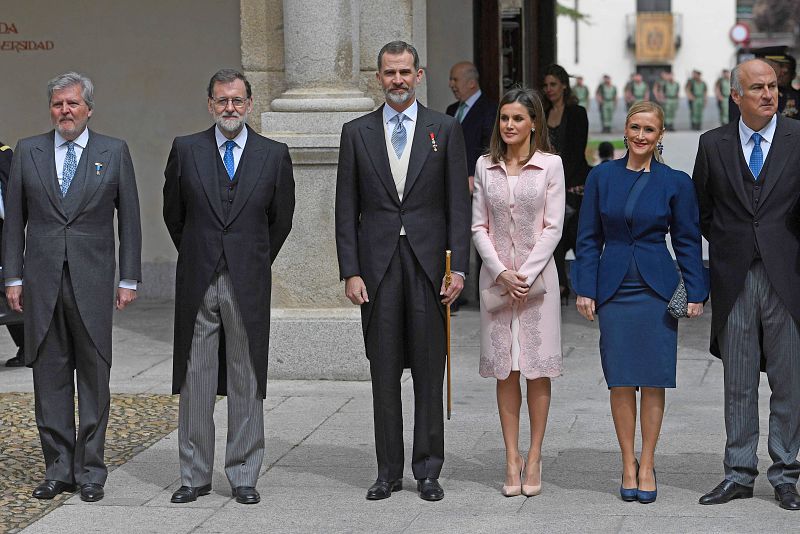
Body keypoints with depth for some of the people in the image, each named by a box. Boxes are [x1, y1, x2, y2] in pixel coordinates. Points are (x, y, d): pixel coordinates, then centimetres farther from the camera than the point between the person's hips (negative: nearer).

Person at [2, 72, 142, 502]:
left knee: (94, 376, 1)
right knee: (49, 377, 4)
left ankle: (90, 470, 8)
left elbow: (129, 219, 5)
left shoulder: (114, 152, 5)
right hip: (41, 280, 2)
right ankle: (58, 470, 12)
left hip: (92, 281, -1)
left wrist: (130, 280, 0)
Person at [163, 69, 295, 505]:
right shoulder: (186, 150, 4)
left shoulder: (274, 155, 4)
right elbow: (173, 213, 13)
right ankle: (194, 475, 12)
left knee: (246, 382, 3)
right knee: (195, 380, 3)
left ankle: (244, 476, 11)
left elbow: (281, 219, 13)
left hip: (248, 286, 0)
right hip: (197, 284, 0)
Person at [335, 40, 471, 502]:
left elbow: (459, 205, 2)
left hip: (428, 263, -1)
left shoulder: (446, 130, 5)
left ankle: (428, 470, 11)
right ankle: (389, 471, 12)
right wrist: (351, 271, -2)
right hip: (378, 265, 1)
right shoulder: (357, 133, 8)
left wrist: (458, 268, -6)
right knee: (384, 372, 5)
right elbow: (347, 209, 6)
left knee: (429, 369, 3)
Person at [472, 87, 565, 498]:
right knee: (504, 370, 4)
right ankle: (512, 460, 9)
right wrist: (500, 272, -8)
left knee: (537, 369, 1)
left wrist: (525, 274, -11)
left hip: (537, 275, -2)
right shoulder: (485, 166, 7)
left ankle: (534, 459, 8)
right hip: (496, 275, 2)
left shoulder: (550, 164, -1)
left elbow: (553, 227, -4)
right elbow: (479, 226, 5)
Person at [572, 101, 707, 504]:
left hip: (657, 289, -1)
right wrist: (585, 289, 0)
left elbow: (688, 241, 5)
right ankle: (628, 464, 13)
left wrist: (695, 293, 0)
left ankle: (646, 466, 11)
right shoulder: (601, 177, 4)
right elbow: (588, 239, 6)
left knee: (653, 381, 1)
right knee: (621, 382, 3)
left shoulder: (676, 182, 0)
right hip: (614, 289, 1)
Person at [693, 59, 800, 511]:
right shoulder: (713, 144, 6)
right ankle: (739, 474, 16)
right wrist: (727, 244, 8)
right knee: (738, 383, 8)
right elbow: (701, 210, 15)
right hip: (733, 279, 2)